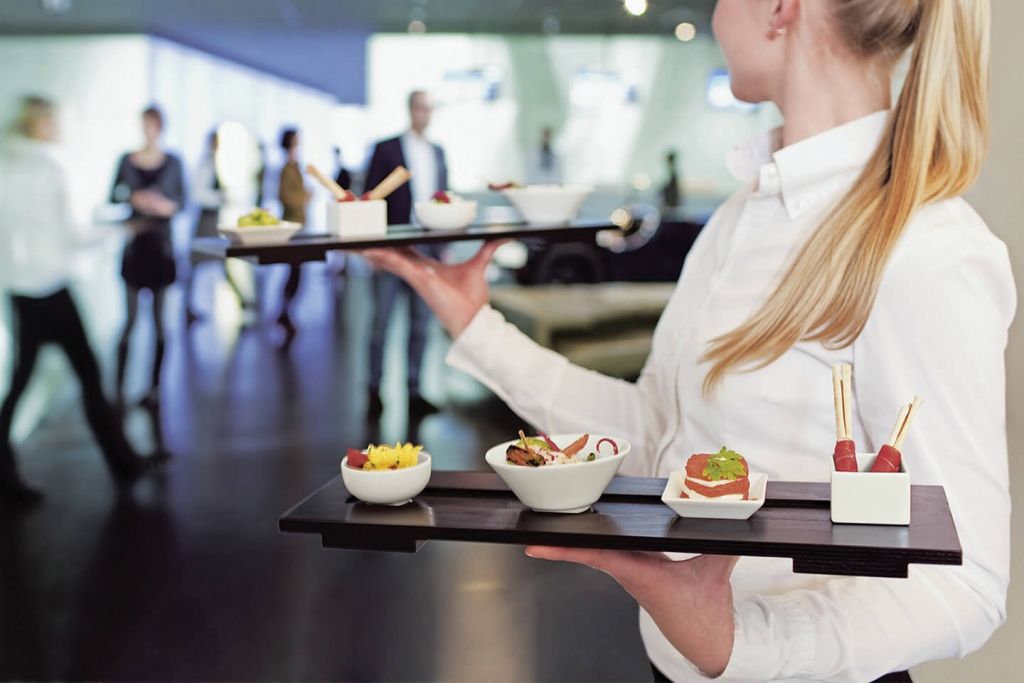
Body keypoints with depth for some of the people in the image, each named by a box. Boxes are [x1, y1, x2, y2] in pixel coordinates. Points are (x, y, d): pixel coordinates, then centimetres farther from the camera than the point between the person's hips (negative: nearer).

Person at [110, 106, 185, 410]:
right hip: (134, 243, 0)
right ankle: (119, 385, 5)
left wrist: (168, 206, -18)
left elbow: (181, 200, 3)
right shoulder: (126, 161, 3)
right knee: (131, 316, -2)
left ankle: (155, 385, 13)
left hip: (162, 243, 0)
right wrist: (133, 199, -16)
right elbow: (114, 196, 4)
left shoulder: (173, 162, 2)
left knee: (159, 316, 5)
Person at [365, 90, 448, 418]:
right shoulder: (386, 149, -1)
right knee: (381, 320, 1)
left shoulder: (438, 153, 14)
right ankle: (374, 387, 14)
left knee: (421, 323, 7)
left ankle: (414, 391, 16)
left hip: (426, 251, 4)